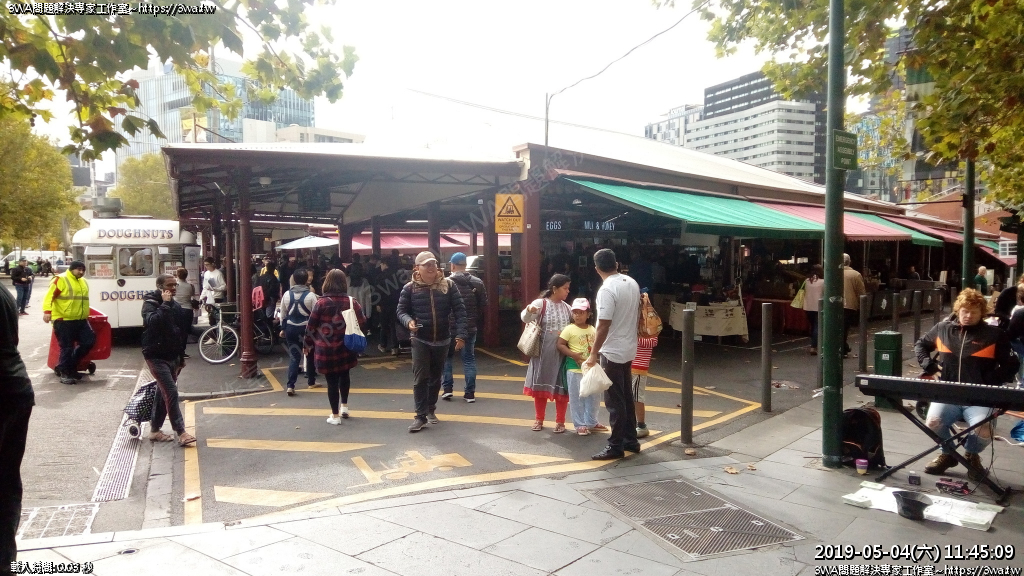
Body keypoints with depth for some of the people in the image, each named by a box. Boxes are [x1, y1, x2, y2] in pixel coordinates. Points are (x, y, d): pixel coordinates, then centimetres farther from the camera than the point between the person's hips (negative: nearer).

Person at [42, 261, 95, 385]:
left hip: (81, 320, 8)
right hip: (63, 321, -8)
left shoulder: (83, 282, 17)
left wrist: (86, 315, 31)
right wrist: (47, 311, -28)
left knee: (89, 341, 4)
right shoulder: (60, 280, -8)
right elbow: (49, 296, -16)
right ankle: (64, 373, 7)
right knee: (67, 347, -4)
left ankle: (71, 366, 20)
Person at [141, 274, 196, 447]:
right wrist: (165, 304, -25)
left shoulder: (176, 306, 11)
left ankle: (155, 430, 25)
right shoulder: (150, 303, -9)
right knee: (171, 392, -15)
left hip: (172, 357, 8)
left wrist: (181, 357, 19)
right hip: (156, 356, -8)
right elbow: (152, 322, -32)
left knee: (164, 393, 13)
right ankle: (181, 433, -14)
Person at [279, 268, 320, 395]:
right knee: (310, 355, 17)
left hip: (291, 328, 2)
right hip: (307, 328, -2)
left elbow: (283, 314, 8)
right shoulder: (311, 295, -12)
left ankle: (290, 385, -8)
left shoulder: (287, 294, -1)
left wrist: (283, 328, 20)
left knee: (294, 356, 4)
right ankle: (311, 382, 28)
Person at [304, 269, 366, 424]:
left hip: (326, 349, -2)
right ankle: (344, 406, 32)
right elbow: (362, 323, -1)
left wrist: (308, 344, 9)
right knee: (344, 374, 25)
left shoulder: (321, 303, -9)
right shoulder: (352, 302, -5)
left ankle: (335, 416, 13)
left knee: (332, 380, 5)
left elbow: (311, 326, -5)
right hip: (346, 348, 3)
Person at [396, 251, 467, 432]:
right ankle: (421, 415, 0)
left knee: (436, 377, 14)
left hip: (442, 340, 2)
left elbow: (459, 310, -5)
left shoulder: (448, 285, -5)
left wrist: (460, 335, -13)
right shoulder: (410, 288, -6)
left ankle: (430, 410, 31)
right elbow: (401, 310, 2)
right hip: (420, 340, -2)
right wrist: (408, 321, -20)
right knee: (420, 378, -7)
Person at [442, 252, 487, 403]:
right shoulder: (477, 283, -1)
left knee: (447, 357, 16)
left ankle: (447, 388, 11)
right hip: (470, 327, 2)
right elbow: (484, 305, 1)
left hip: (450, 327, -2)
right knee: (469, 358, 9)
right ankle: (470, 392, 7)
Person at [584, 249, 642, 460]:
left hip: (613, 352, -9)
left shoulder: (607, 290, -22)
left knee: (615, 401, -1)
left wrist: (593, 354, -18)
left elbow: (604, 326, -24)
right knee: (626, 397, 17)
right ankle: (631, 440, 26)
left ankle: (616, 446, 6)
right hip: (628, 348, 9)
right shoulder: (632, 283, 5)